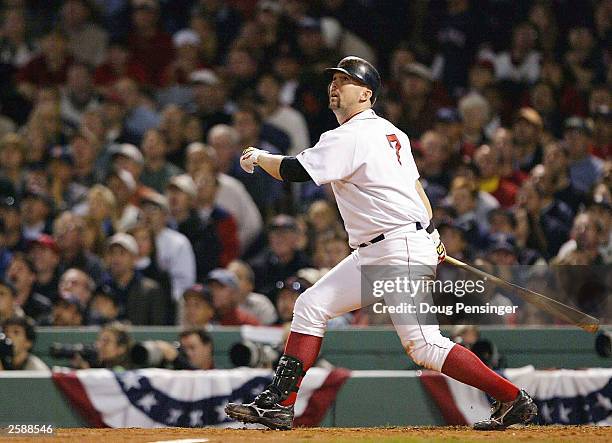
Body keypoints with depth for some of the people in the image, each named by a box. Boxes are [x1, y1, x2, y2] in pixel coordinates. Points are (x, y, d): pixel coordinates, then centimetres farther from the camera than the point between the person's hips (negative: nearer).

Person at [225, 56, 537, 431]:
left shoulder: (351, 138, -14)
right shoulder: (390, 133, 15)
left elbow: (295, 171, -17)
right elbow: (416, 186, 18)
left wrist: (259, 157, 1)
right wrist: (431, 236, 19)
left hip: (402, 252, -11)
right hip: (372, 255, 11)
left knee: (425, 346, -13)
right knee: (312, 306, 7)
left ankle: (513, 400, -9)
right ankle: (280, 404, 5)